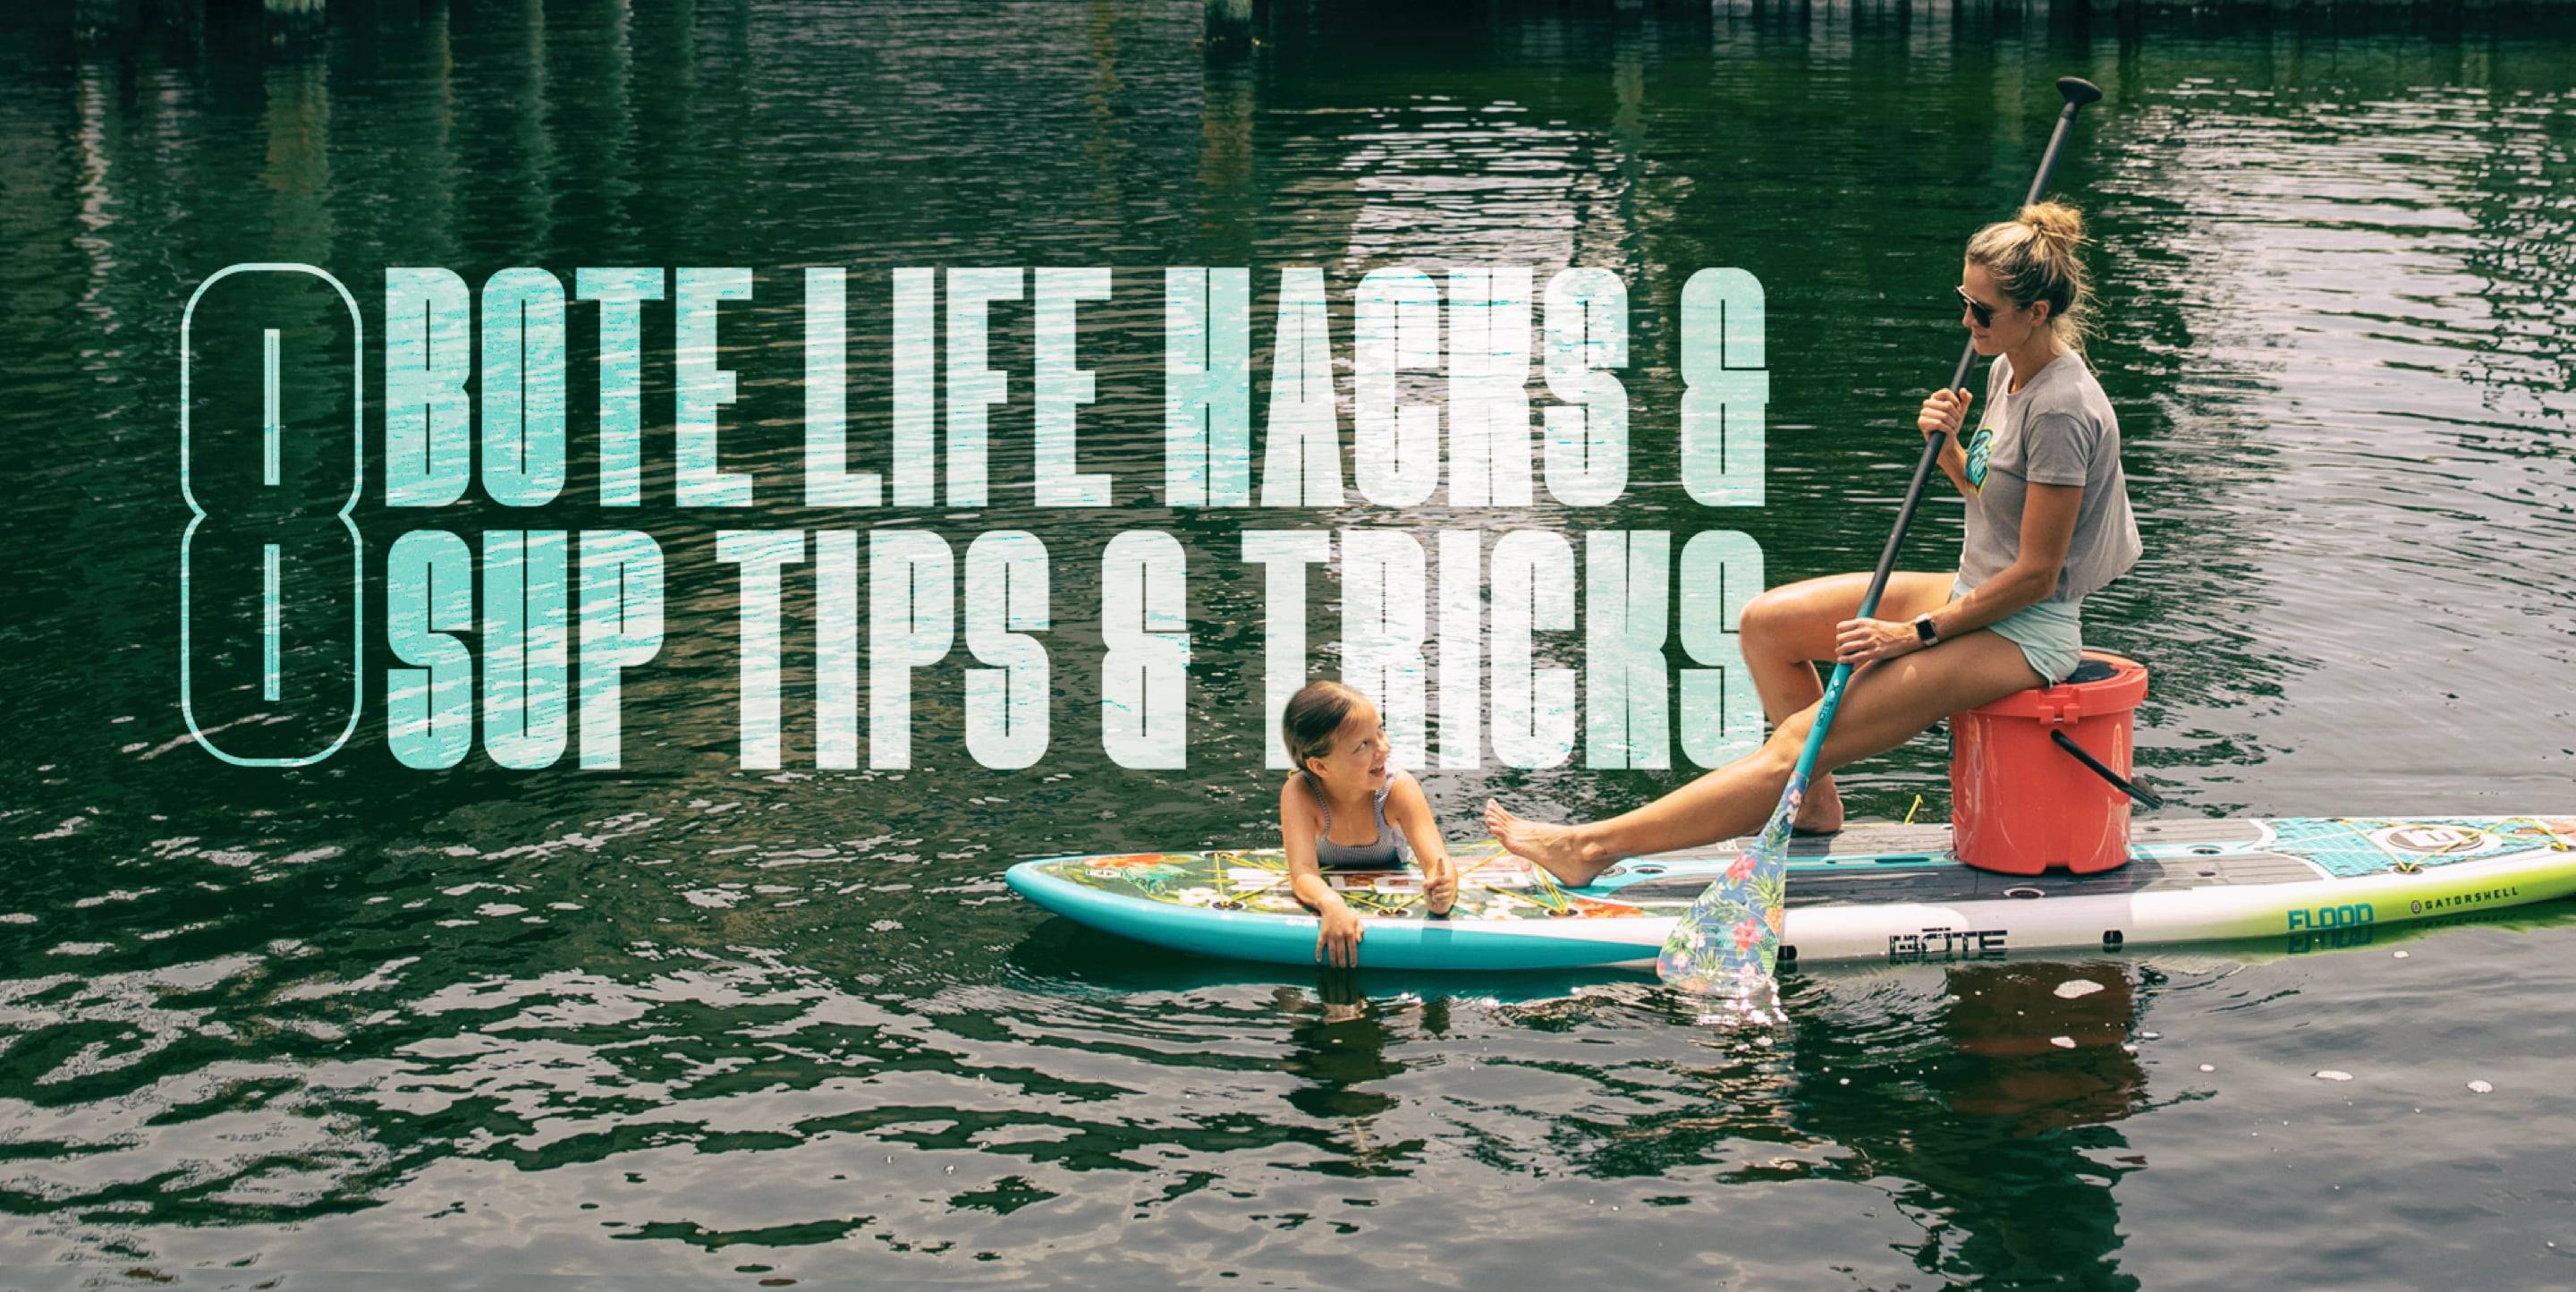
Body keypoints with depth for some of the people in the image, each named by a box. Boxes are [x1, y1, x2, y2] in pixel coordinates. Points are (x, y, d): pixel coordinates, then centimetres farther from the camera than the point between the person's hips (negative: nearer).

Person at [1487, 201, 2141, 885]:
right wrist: (1949, 445, -3)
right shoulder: (2009, 369, 6)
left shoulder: (2063, 408, -23)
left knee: (1797, 744, -17)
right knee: (1765, 622, 6)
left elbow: (2035, 574, -22)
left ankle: (1592, 848, -20)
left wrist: (1916, 635, -16)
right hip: (1972, 597, 10)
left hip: (2024, 632, -10)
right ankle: (1816, 804, 16)